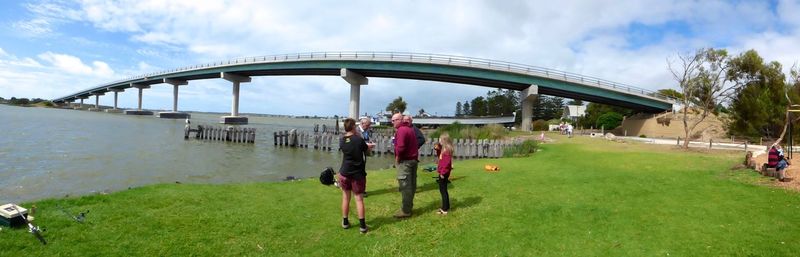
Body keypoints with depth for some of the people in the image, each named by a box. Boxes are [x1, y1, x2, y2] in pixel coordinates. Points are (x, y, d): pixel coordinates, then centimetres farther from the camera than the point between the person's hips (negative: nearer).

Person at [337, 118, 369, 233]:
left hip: (344, 173, 3)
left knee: (346, 197, 14)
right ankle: (362, 225, 5)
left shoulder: (341, 140, -4)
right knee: (359, 199, 3)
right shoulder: (359, 139, -15)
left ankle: (345, 222, 23)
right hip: (358, 173, -3)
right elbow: (366, 151, 1)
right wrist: (368, 146, 23)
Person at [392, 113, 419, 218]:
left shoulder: (401, 130, -17)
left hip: (405, 161, -10)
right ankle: (409, 206, 25)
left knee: (405, 186, -4)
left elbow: (400, 147, -28)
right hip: (413, 159, 10)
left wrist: (397, 158, -14)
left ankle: (406, 210, 1)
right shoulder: (410, 129, 15)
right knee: (411, 185, 14)